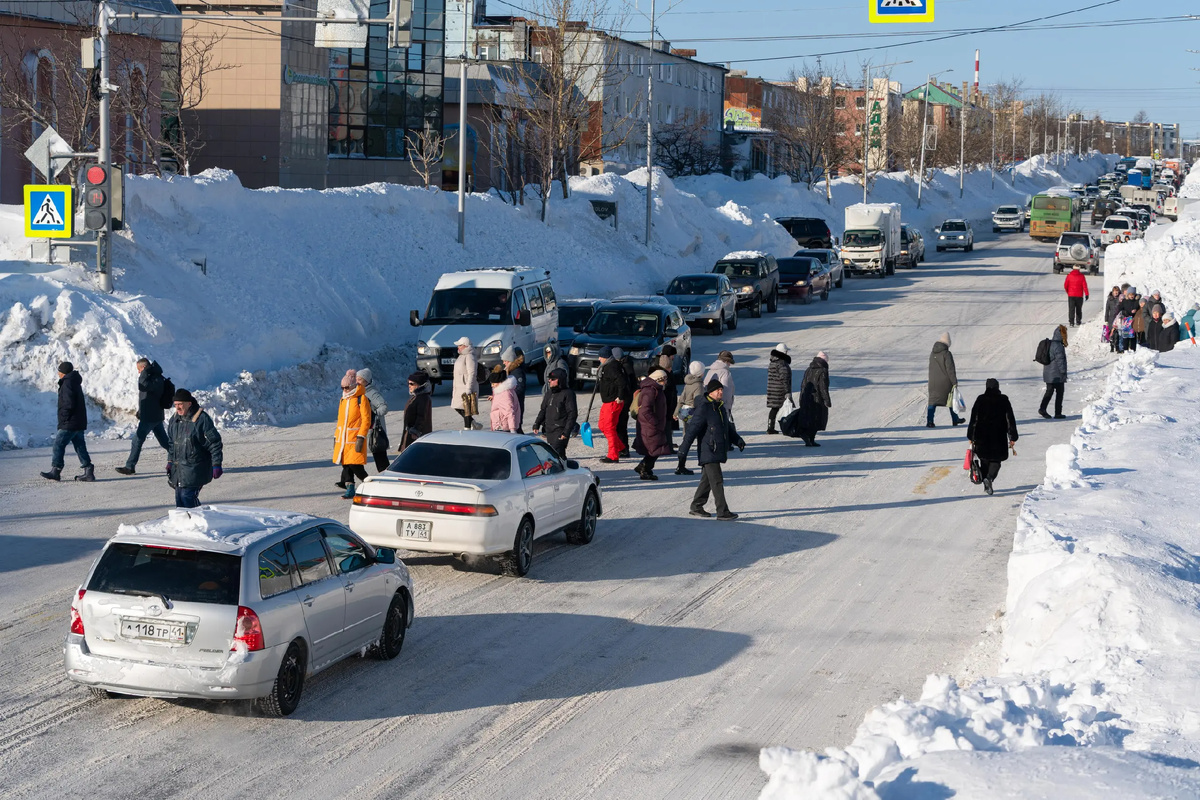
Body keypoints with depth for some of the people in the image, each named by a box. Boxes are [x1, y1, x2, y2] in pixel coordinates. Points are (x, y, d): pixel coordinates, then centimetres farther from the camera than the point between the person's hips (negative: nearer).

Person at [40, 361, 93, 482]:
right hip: (79, 423, 10)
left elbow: (68, 404, -22)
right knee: (80, 446, 10)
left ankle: (55, 471, 1)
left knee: (58, 445, -2)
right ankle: (88, 472, 7)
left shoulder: (67, 383, -14)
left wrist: (63, 418, -12)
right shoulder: (75, 383, 17)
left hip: (69, 423, -10)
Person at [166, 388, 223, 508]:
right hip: (178, 469, 7)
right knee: (179, 497, 6)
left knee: (187, 495, -17)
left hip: (195, 469, -7)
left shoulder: (202, 419, -14)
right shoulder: (175, 419, 10)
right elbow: (171, 442, 23)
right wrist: (170, 461, 19)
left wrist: (216, 465, -13)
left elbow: (215, 443, -12)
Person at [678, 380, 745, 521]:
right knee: (717, 480, -10)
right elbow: (692, 429, -16)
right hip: (708, 452, -9)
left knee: (707, 480, 15)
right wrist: (683, 451, -18)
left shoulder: (721, 408, 14)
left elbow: (728, 427, 27)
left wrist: (737, 440, 13)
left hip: (718, 451, 9)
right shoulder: (703, 409, -13)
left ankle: (696, 507, 26)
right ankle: (722, 512, -10)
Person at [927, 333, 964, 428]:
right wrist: (954, 381, -9)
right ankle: (955, 420, 26)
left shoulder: (932, 354, 6)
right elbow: (950, 369, -15)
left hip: (933, 382, 5)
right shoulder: (946, 354, -15)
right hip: (946, 382, -5)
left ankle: (929, 420, -13)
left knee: (933, 401, 4)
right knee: (951, 399, 13)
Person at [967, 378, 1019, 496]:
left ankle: (986, 485, 13)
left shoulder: (980, 400, -1)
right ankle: (989, 478, -20)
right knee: (996, 460, 7)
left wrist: (971, 436, 6)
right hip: (999, 436, -1)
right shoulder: (1004, 400, -1)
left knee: (984, 460, 14)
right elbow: (1010, 419, -1)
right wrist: (1012, 437, 3)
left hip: (981, 436, 1)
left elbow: (973, 419, -1)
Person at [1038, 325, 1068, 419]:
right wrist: (1064, 372, -12)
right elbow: (1060, 360, -20)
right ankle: (1058, 413, 5)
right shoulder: (1058, 346, -18)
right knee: (1059, 393, 3)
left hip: (1048, 374, 8)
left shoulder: (1049, 344, 10)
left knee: (1049, 391, 14)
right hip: (1057, 375, -8)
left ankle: (1042, 408, 0)